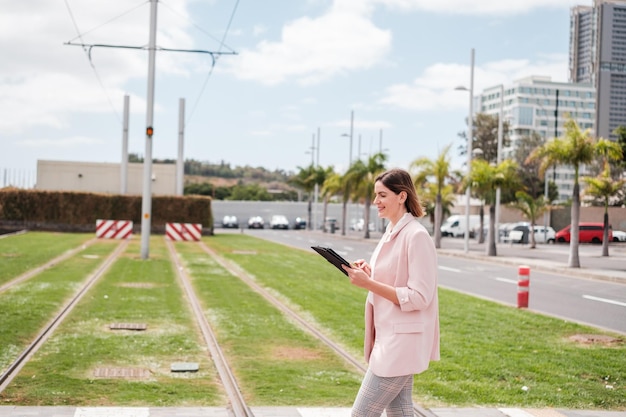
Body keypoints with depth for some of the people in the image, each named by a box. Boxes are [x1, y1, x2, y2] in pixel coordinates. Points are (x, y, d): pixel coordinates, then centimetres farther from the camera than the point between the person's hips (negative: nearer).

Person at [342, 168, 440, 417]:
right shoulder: (391, 233, 11)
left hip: (400, 342, -9)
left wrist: (368, 283, -21)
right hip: (389, 339, 9)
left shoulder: (416, 236, -17)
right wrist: (369, 274, 2)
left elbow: (418, 297, -21)